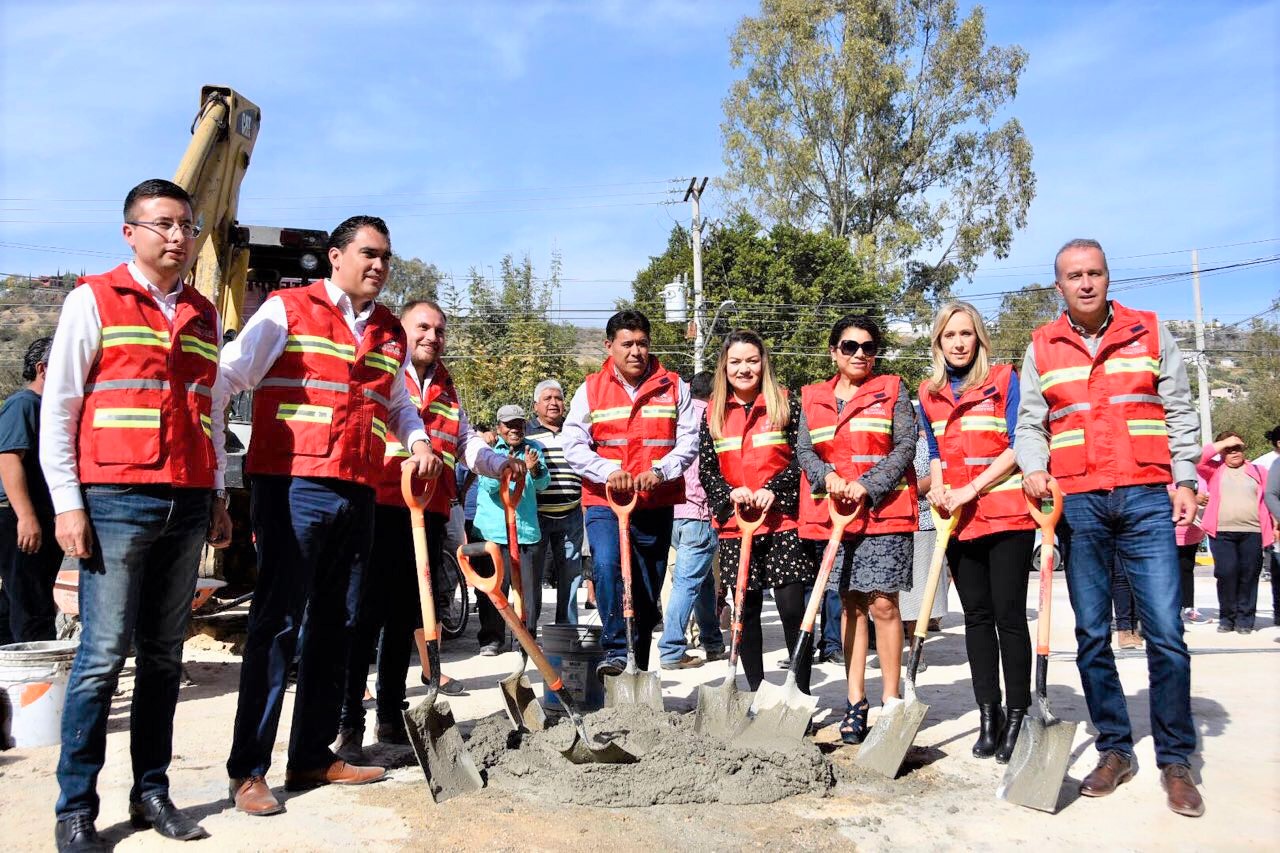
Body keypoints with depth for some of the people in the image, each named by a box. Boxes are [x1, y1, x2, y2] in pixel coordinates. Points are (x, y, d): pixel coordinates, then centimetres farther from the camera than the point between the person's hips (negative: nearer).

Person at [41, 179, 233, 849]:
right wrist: (68, 504, -8)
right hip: (115, 501, -4)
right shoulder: (95, 299, 2)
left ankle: (151, 791, 18)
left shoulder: (204, 315, 16)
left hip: (187, 506, 5)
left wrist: (217, 498, 15)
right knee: (103, 654, -4)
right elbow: (57, 408, -1)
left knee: (164, 654, 8)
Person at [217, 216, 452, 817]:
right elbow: (227, 378, -5)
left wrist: (418, 440, 10)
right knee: (277, 622, -4)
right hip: (293, 487, -6)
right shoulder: (287, 310, 1)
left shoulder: (390, 333, 17)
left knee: (335, 625, 12)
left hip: (358, 495, 6)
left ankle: (312, 756, 25)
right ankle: (248, 768, 7)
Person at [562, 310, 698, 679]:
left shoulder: (674, 387, 5)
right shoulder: (590, 389, 3)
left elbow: (689, 440, 0)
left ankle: (639, 666, 25)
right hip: (605, 502, -1)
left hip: (657, 506, 2)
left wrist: (660, 471, -18)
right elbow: (573, 445, -3)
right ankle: (614, 650, -18)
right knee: (606, 564, -28)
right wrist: (608, 471, -20)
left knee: (648, 591, 10)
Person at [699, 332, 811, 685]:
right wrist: (730, 493, -11)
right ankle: (756, 692, 21)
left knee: (792, 607, -4)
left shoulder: (786, 403, 2)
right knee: (746, 609, 8)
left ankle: (802, 691, 10)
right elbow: (707, 468, 8)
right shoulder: (713, 412, 9)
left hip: (783, 522, -2)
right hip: (734, 525, 3)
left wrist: (773, 490, -16)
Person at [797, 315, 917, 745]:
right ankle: (856, 701, 15)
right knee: (851, 604, 8)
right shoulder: (812, 398, 13)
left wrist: (868, 485, -15)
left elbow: (905, 445, -4)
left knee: (883, 602, -6)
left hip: (884, 511, -3)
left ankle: (891, 700, 6)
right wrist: (827, 477, -12)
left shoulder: (892, 390, 5)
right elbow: (803, 449, 8)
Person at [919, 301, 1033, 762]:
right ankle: (988, 714, 17)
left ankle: (1017, 716, 8)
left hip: (1007, 513, -4)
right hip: (957, 518, 5)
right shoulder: (929, 393, 11)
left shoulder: (1004, 379, -2)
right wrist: (938, 489, 0)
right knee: (976, 616, 9)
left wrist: (971, 489, -15)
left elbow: (1018, 447, -8)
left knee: (1009, 615, -3)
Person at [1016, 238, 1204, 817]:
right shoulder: (1041, 347, 11)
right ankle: (1115, 749, 18)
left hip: (1145, 497, -1)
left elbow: (1180, 411, 10)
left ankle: (1175, 760, 9)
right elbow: (1029, 422, 10)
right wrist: (1034, 469, -9)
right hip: (1076, 503, 1)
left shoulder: (1150, 332, 9)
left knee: (1165, 631, -5)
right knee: (1091, 634, 6)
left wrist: (1184, 479, 1)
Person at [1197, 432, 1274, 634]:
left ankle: (1244, 619, 10)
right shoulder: (1215, 470, 13)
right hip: (1222, 532, -1)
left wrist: (1275, 524, 6)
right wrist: (1223, 443, -1)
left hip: (1253, 532, 1)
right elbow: (1196, 458, -4)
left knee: (1249, 575, 1)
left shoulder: (1258, 471, 17)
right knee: (1226, 573, -8)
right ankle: (1227, 617, 4)